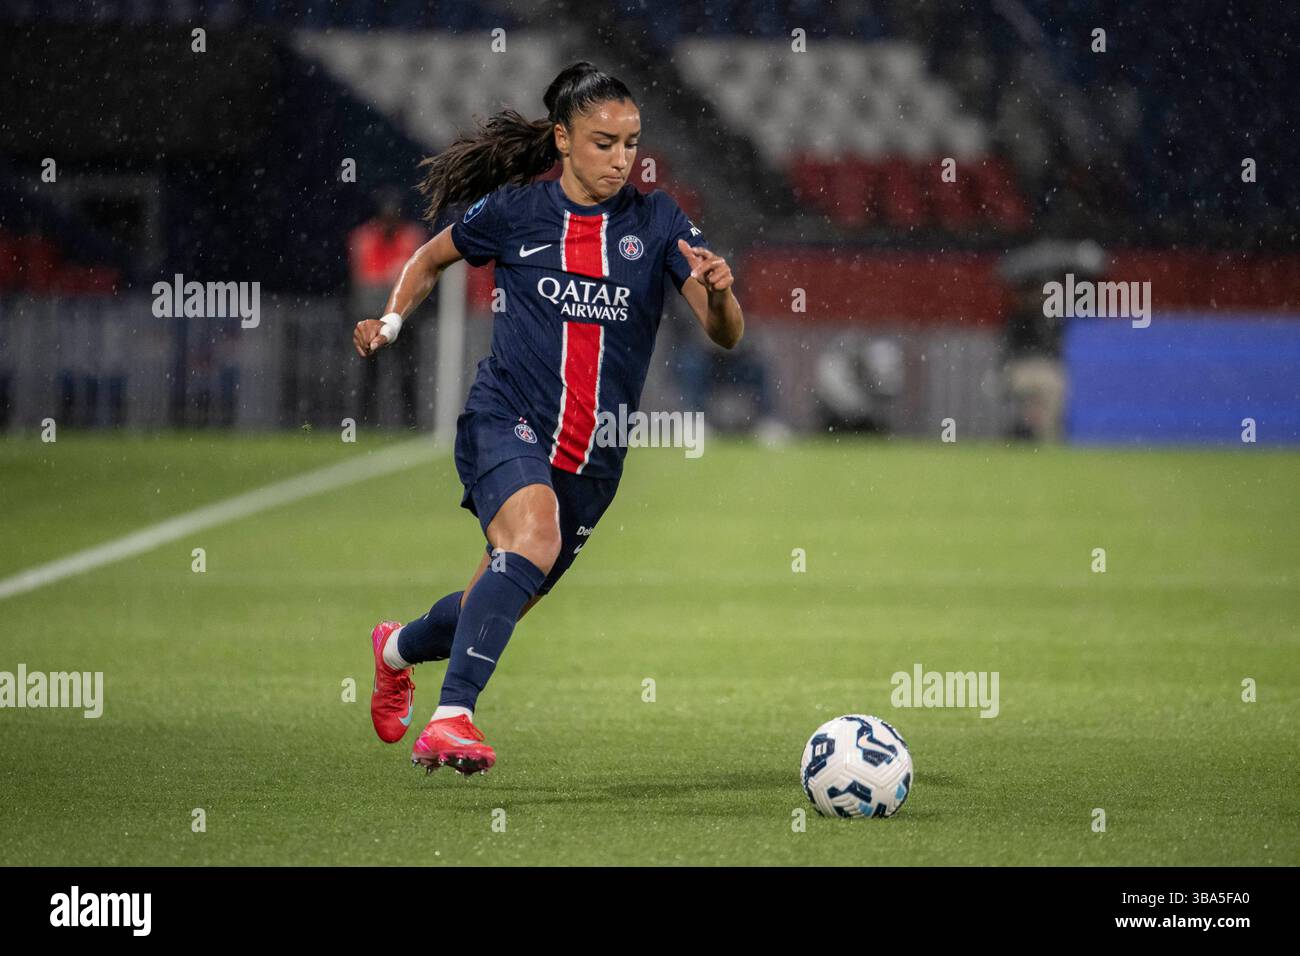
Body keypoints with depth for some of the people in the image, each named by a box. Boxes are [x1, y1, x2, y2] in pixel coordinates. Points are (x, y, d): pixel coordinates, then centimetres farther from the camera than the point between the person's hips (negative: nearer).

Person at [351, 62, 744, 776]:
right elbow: (430, 259, 17)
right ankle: (451, 718, -40)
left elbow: (725, 335, -7)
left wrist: (718, 292, -29)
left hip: (593, 455, 4)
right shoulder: (514, 211, -2)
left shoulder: (656, 221, 0)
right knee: (533, 537, -35)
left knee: (502, 604, 15)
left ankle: (400, 647, 50)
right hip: (506, 421, -4)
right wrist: (391, 322, 1)